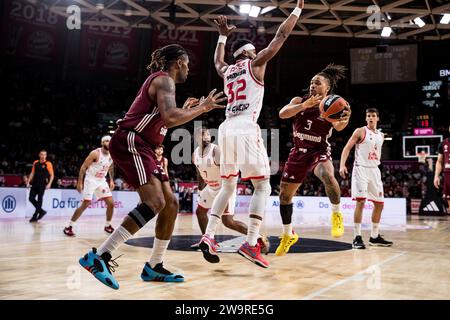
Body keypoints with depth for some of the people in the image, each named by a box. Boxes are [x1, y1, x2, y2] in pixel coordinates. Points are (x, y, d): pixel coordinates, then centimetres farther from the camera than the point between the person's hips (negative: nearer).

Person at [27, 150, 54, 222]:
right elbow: (32, 173, 18)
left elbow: (52, 175, -6)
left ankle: (35, 216, 3)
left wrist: (49, 184, -16)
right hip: (35, 183, 6)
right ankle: (41, 211, 19)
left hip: (42, 184, -6)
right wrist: (28, 182, 10)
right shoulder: (35, 163, 11)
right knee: (31, 198, 2)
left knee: (39, 200, -3)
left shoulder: (48, 164, -4)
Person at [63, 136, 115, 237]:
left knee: (111, 203, -1)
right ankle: (69, 227, -1)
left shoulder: (112, 155, 0)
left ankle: (108, 226, 16)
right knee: (85, 204, -10)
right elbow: (83, 167, -15)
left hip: (102, 181, 6)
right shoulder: (95, 153, -18)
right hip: (90, 180, -6)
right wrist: (79, 182, -19)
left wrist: (111, 180, 14)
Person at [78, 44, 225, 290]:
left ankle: (154, 267, 13)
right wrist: (202, 108, -11)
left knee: (171, 203, 7)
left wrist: (185, 110, 30)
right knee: (155, 202, -24)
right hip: (129, 143, -11)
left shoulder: (160, 81, 25)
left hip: (140, 147, 11)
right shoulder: (164, 79, -6)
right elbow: (169, 118, -24)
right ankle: (99, 256, -25)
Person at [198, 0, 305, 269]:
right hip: (247, 129, -6)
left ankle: (209, 236, 2)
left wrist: (223, 36, 55)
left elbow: (217, 61, 48)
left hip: (227, 129, 7)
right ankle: (251, 243, -12)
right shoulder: (255, 63, 8)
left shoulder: (227, 70, 23)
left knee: (228, 186, 16)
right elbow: (281, 36, 10)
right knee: (263, 186, -1)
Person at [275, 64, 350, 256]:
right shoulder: (299, 101, -3)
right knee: (284, 194, 7)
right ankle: (288, 235, 28)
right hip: (299, 152, 4)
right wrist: (305, 105, -34)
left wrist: (345, 120, -50)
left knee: (327, 176, -38)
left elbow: (339, 127, -27)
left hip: (319, 152, -3)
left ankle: (336, 214, -11)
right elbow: (282, 114, -21)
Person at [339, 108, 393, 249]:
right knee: (361, 201, -16)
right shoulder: (360, 131, -3)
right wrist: (342, 165, -21)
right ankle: (357, 237, -11)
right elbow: (347, 148, -8)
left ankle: (374, 236, 22)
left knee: (379, 203, 9)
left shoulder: (381, 135, 15)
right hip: (361, 169, -7)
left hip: (375, 170, 7)